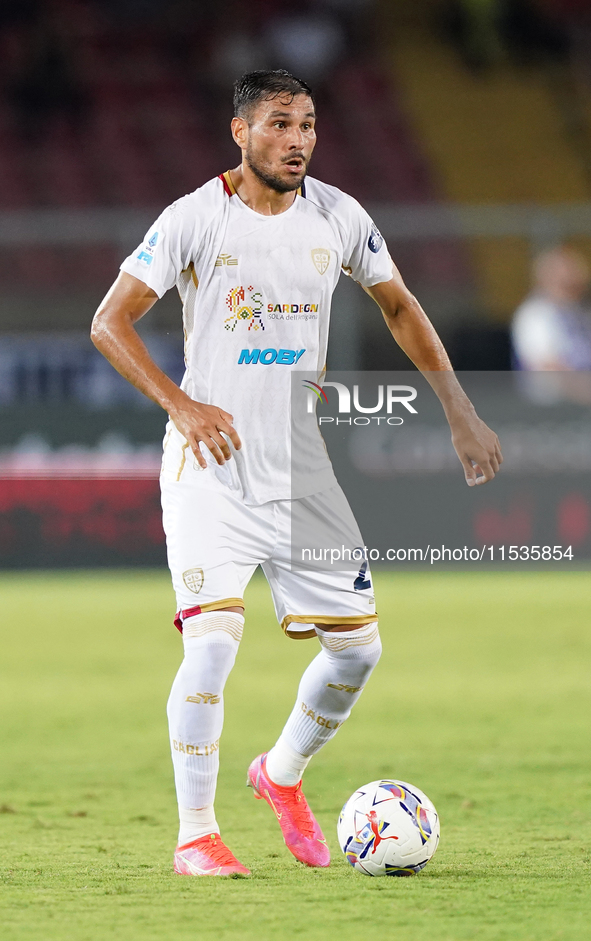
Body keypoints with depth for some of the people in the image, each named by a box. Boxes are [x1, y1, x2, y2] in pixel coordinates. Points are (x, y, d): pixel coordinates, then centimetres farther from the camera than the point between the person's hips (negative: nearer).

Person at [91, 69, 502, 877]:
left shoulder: (337, 218, 2)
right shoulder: (195, 219, -9)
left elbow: (399, 307, 17)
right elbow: (110, 323, -10)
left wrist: (459, 411, 11)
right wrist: (181, 406, -23)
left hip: (302, 470, 5)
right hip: (212, 470, -5)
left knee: (358, 645, 4)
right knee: (214, 640, -18)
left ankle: (282, 775, 30)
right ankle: (195, 835, -7)